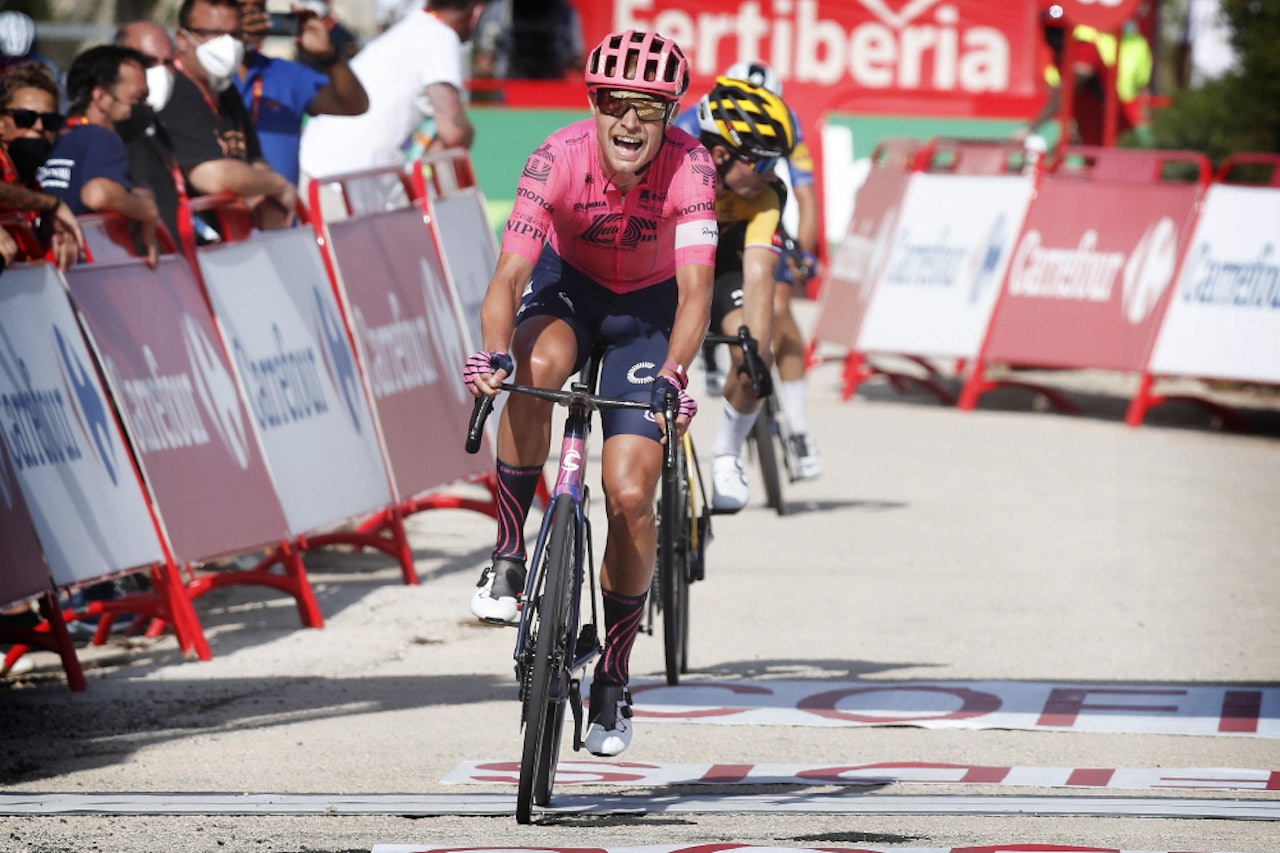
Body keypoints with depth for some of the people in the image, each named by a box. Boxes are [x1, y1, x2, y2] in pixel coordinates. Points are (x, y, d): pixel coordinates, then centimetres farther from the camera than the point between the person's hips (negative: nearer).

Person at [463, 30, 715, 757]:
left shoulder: (688, 166, -29)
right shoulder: (559, 158, -29)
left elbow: (695, 288, -37)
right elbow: (511, 270, -35)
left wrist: (673, 374, -54)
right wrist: (493, 354, -53)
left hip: (646, 310, 0)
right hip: (567, 286, 0)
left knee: (630, 497, -10)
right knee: (539, 363, -37)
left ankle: (614, 679, 8)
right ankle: (509, 556, -21)